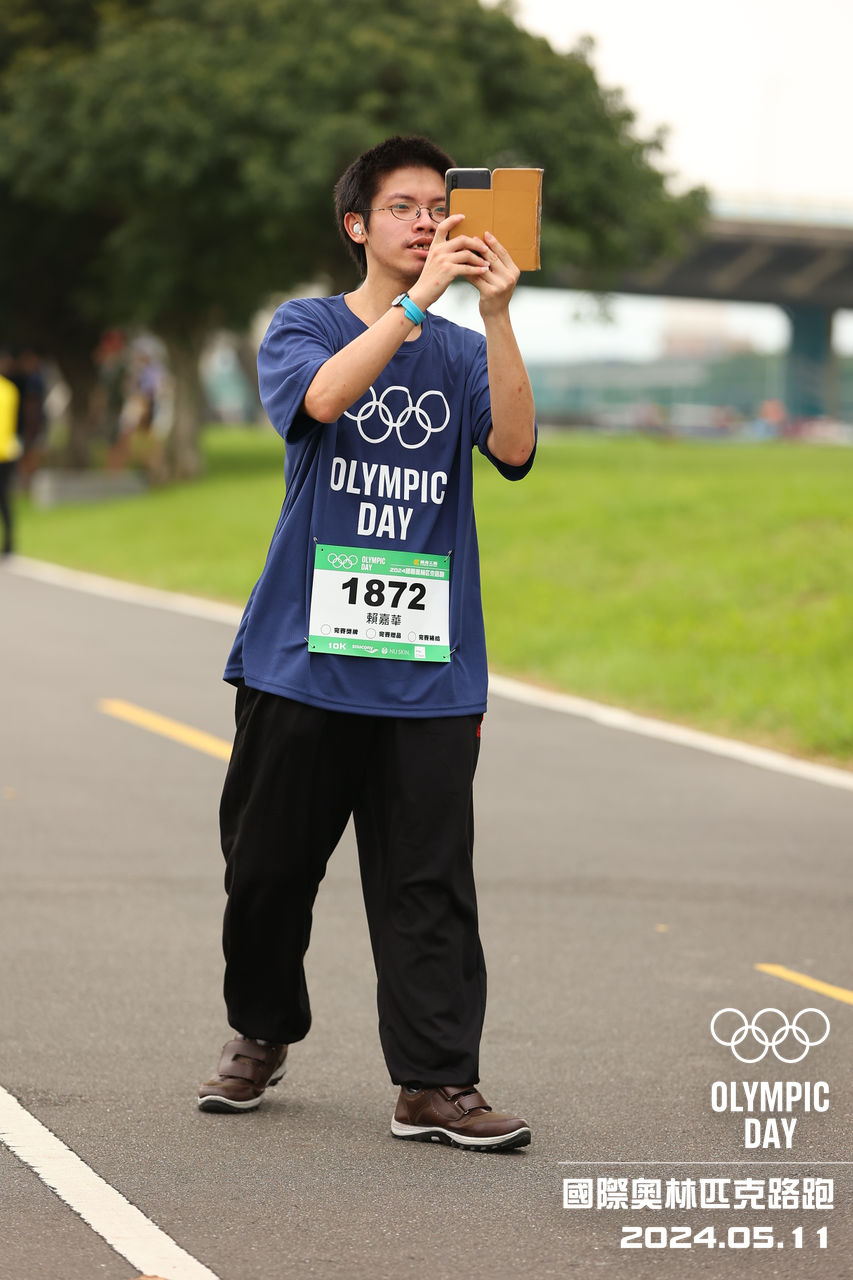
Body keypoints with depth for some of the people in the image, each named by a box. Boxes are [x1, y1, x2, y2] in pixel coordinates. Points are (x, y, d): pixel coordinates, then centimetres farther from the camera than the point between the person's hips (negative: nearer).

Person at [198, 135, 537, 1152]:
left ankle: (435, 1083, 0)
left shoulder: (462, 353, 11)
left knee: (430, 879, -3)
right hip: (305, 651, -1)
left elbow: (513, 449, -9)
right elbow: (323, 396, -19)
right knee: (270, 864, 8)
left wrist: (497, 314, -18)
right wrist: (420, 298, -25)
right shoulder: (304, 327, 4)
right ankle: (261, 1035, 29)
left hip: (429, 665, 1)